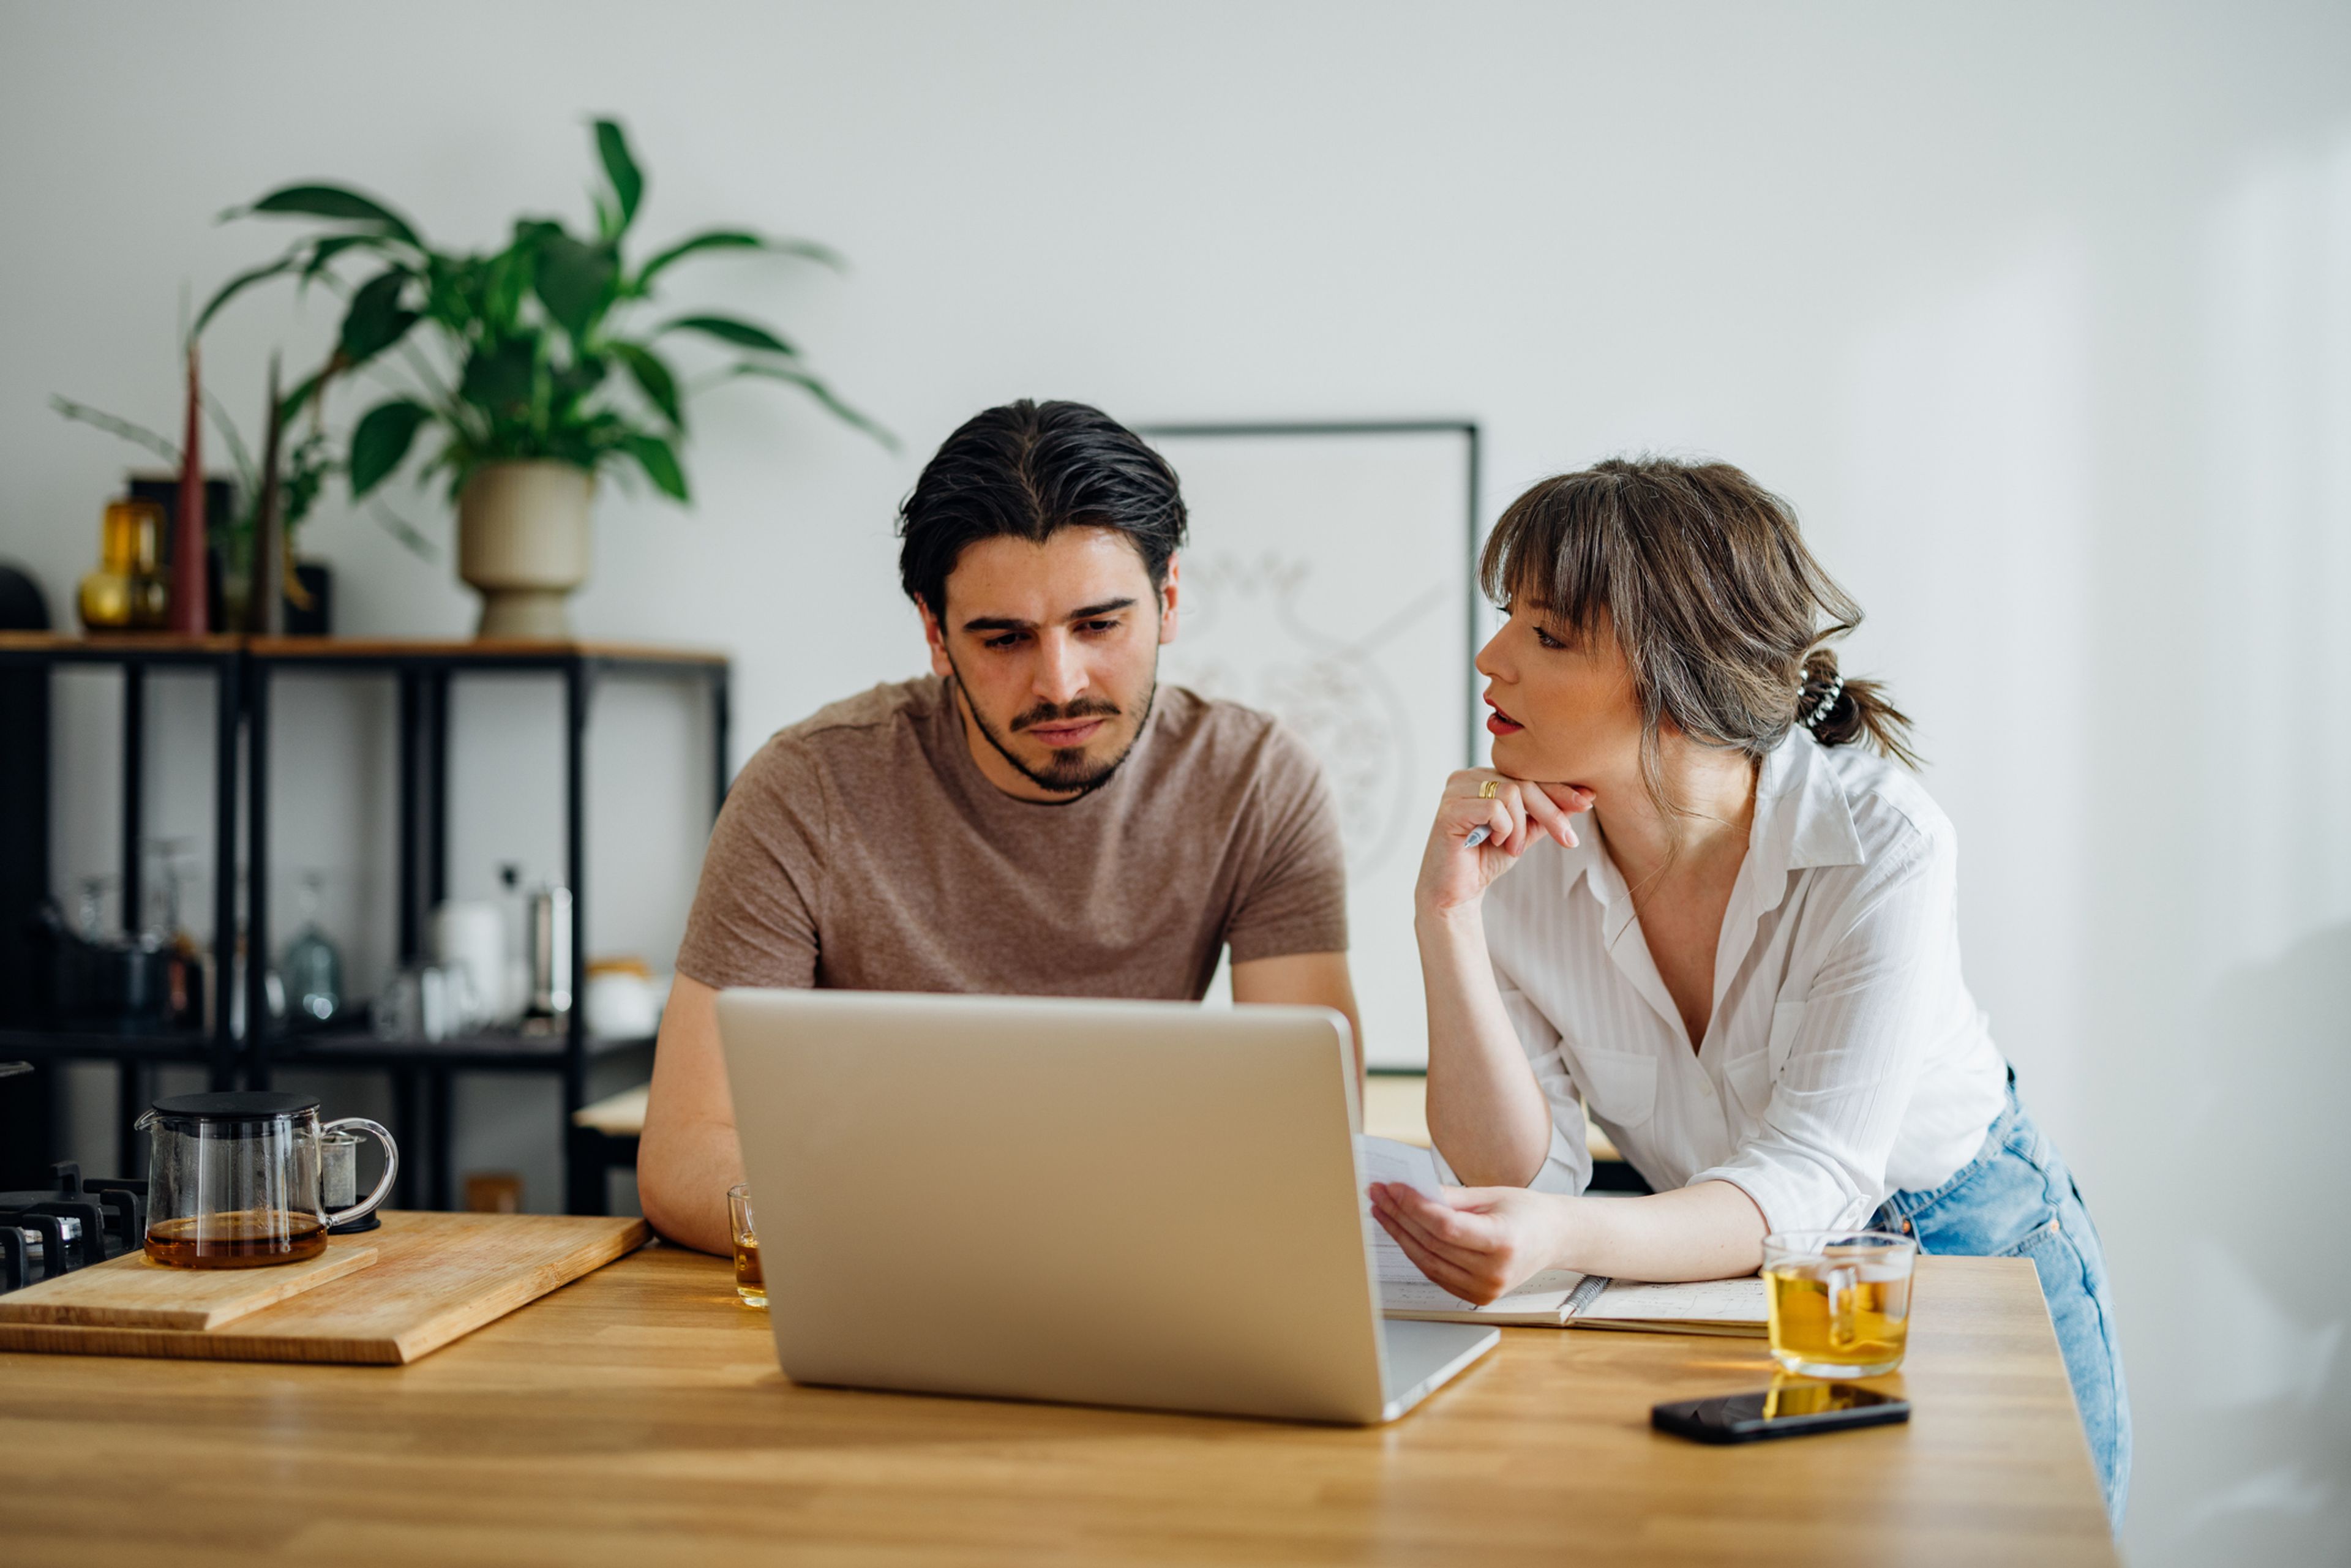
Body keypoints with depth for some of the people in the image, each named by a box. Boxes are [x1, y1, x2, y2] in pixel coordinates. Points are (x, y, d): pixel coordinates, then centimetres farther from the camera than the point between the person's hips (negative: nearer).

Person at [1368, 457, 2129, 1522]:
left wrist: (1564, 1239, -49)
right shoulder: (1517, 855, -13)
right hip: (1711, 1271, 3)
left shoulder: (1881, 845, -24)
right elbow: (1522, 1173, -16)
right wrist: (1448, 921, -28)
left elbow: (1810, 1180, -30)